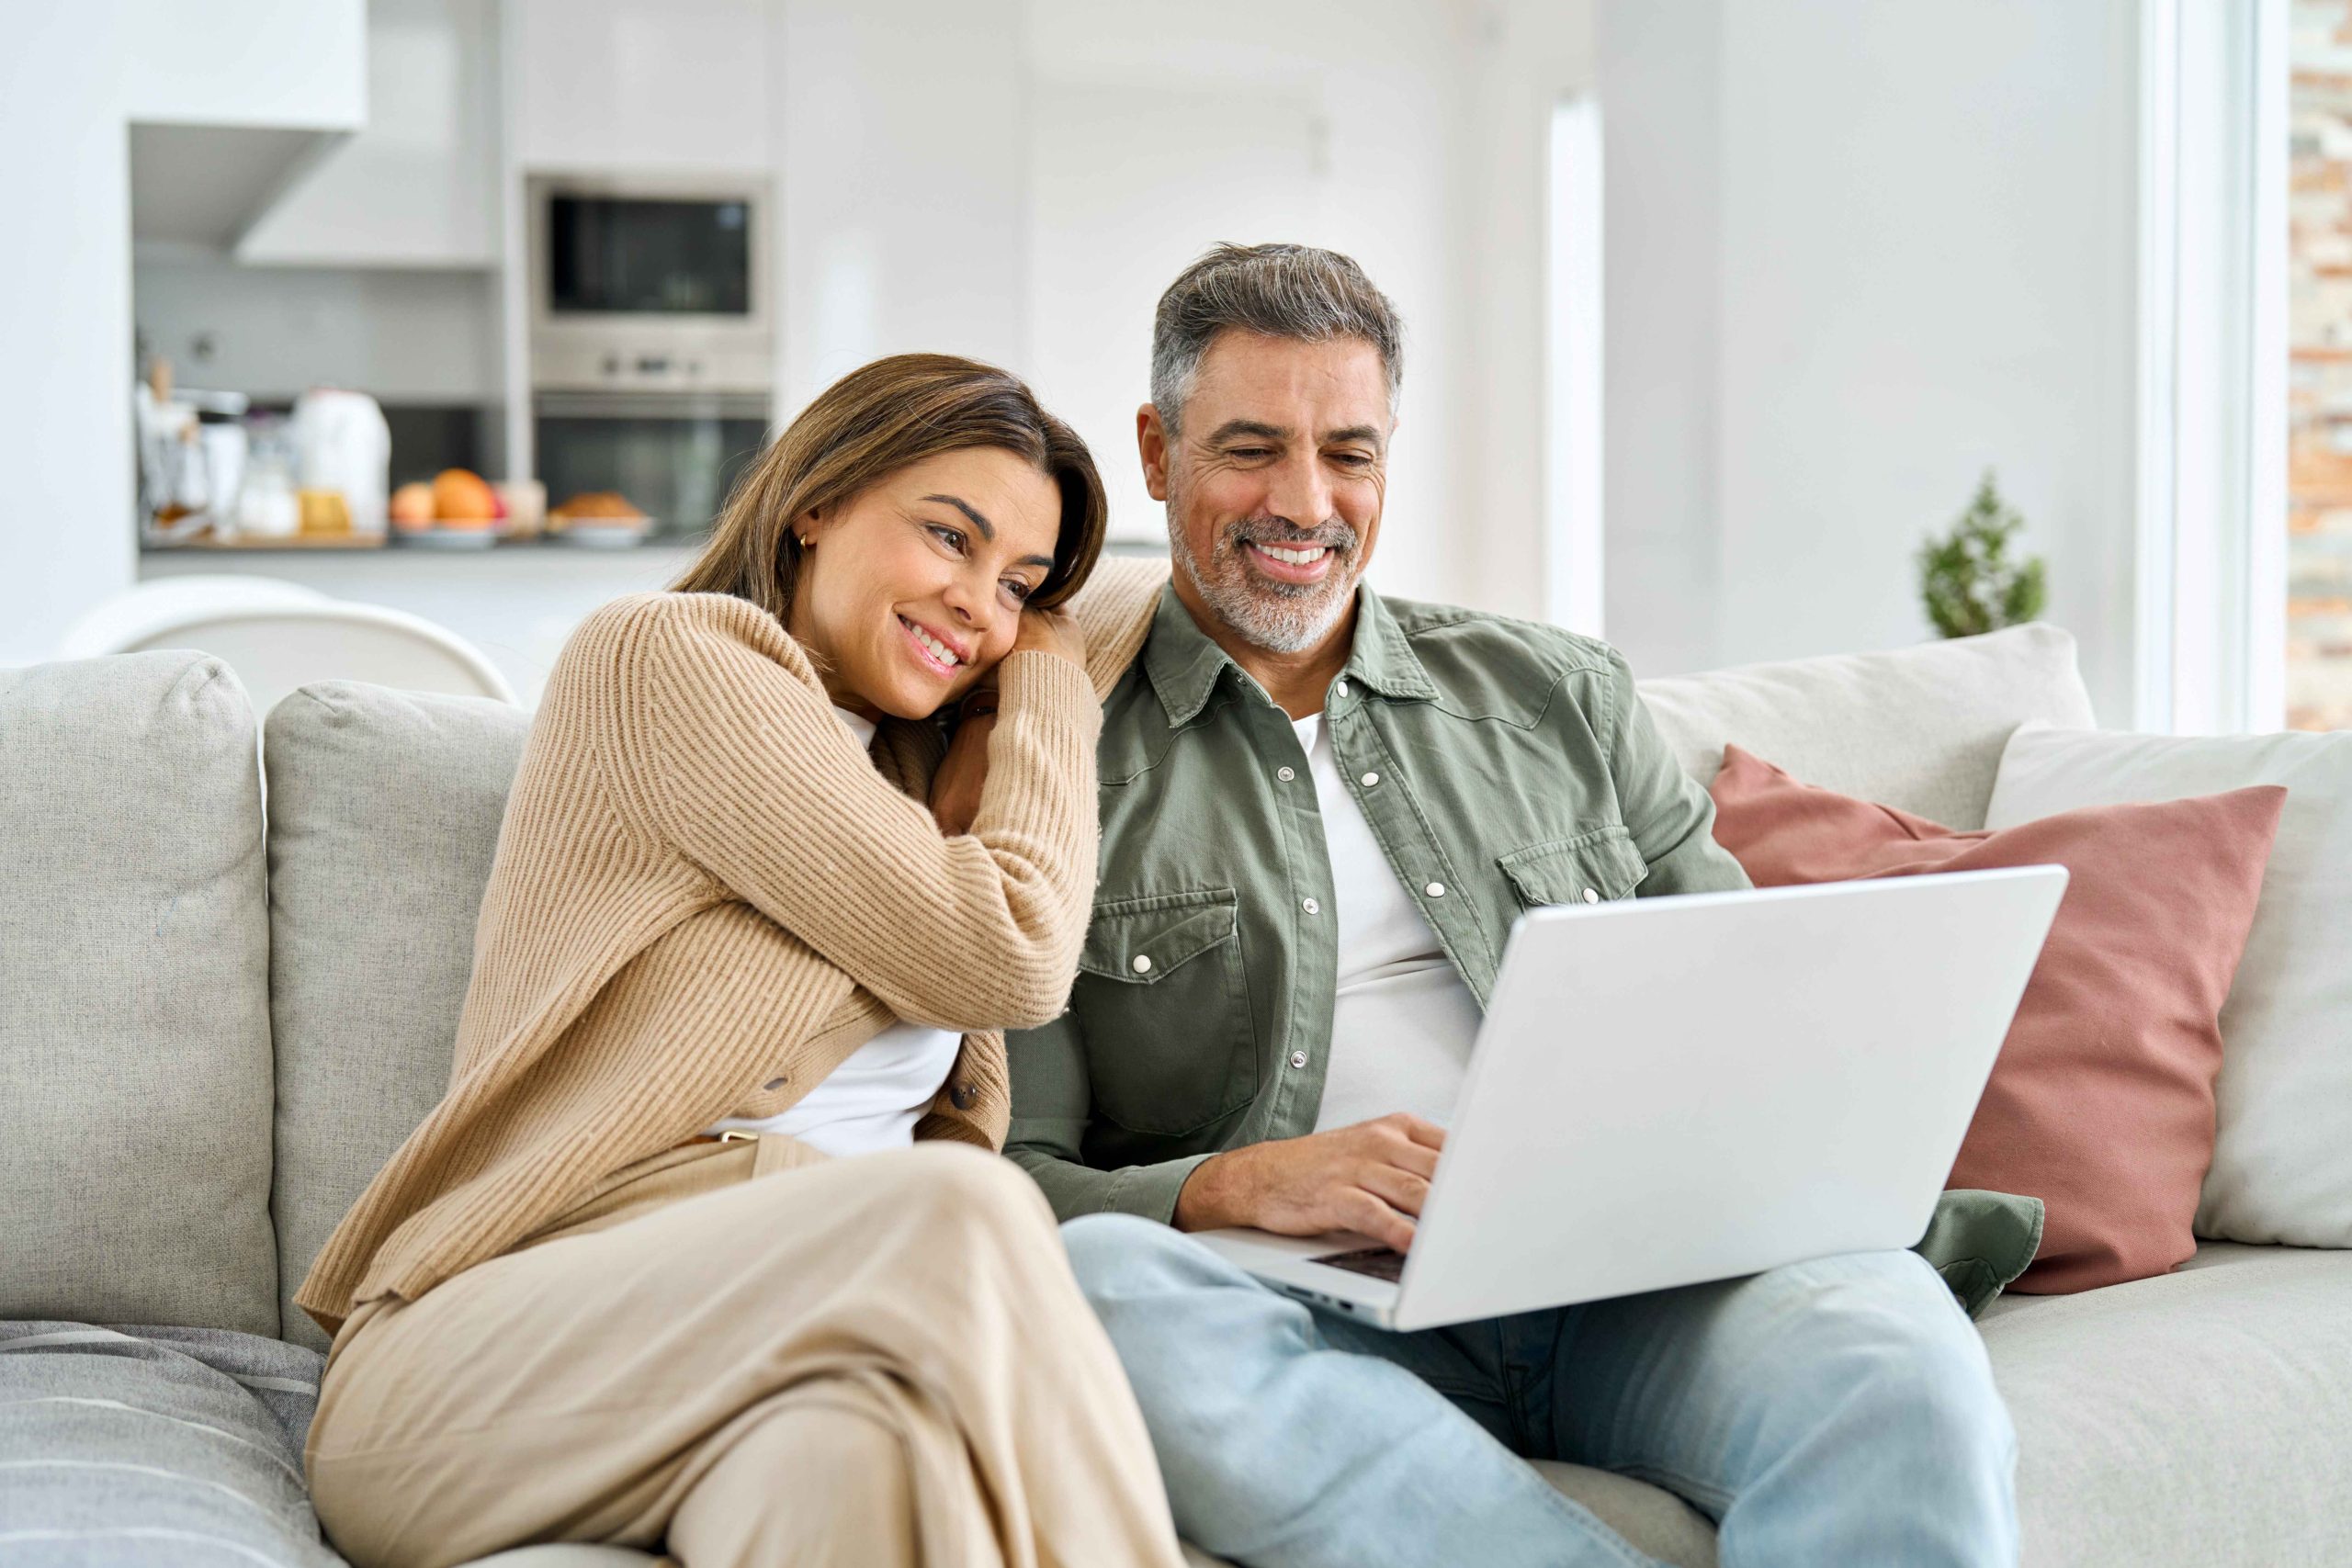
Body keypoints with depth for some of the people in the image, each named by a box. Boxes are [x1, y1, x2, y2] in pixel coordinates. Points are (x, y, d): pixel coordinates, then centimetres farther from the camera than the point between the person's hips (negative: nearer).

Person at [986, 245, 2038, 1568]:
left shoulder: (1561, 695, 21)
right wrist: (1227, 1191, -18)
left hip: (1617, 1280, 0)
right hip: (1333, 1311, 0)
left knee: (1887, 1339, -34)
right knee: (1108, 1278, -37)